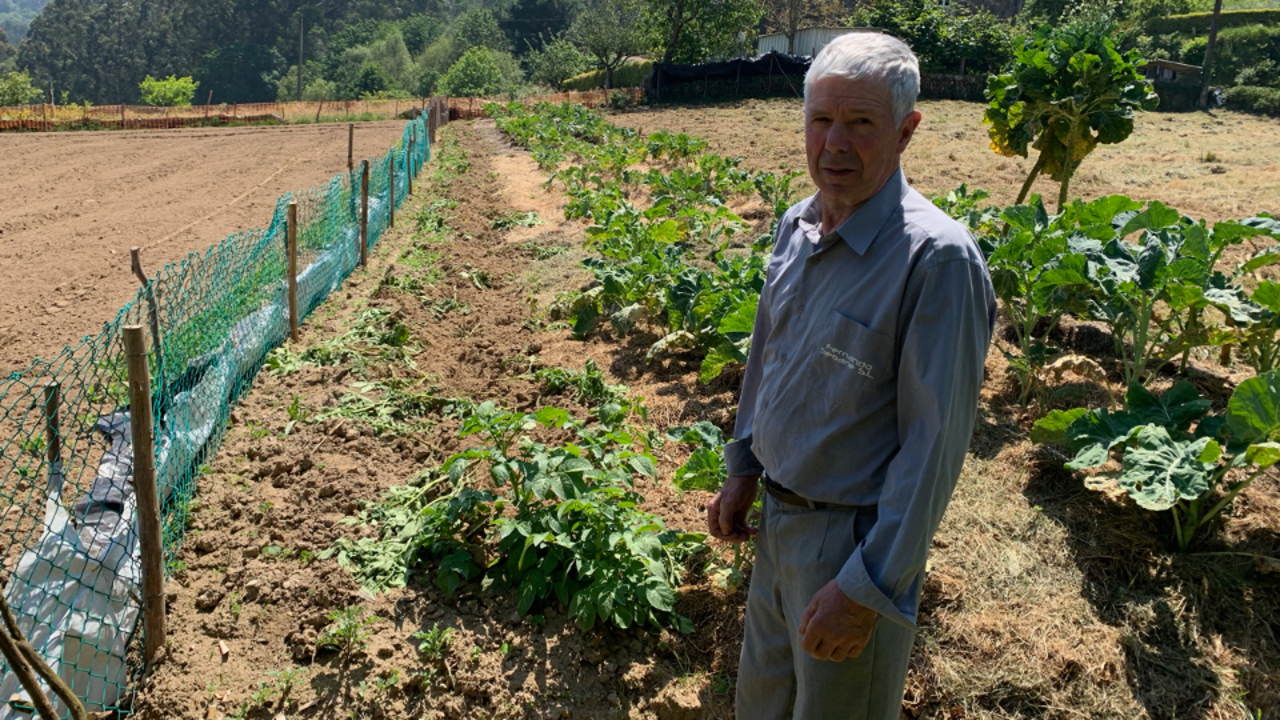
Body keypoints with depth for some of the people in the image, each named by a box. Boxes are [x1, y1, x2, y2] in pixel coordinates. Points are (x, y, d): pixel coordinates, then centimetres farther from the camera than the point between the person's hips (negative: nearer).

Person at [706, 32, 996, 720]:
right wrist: (743, 470, 14)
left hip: (855, 539, -7)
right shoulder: (796, 226, 0)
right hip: (777, 520, 7)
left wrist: (868, 587, -21)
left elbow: (936, 442, -23)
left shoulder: (936, 258, -24)